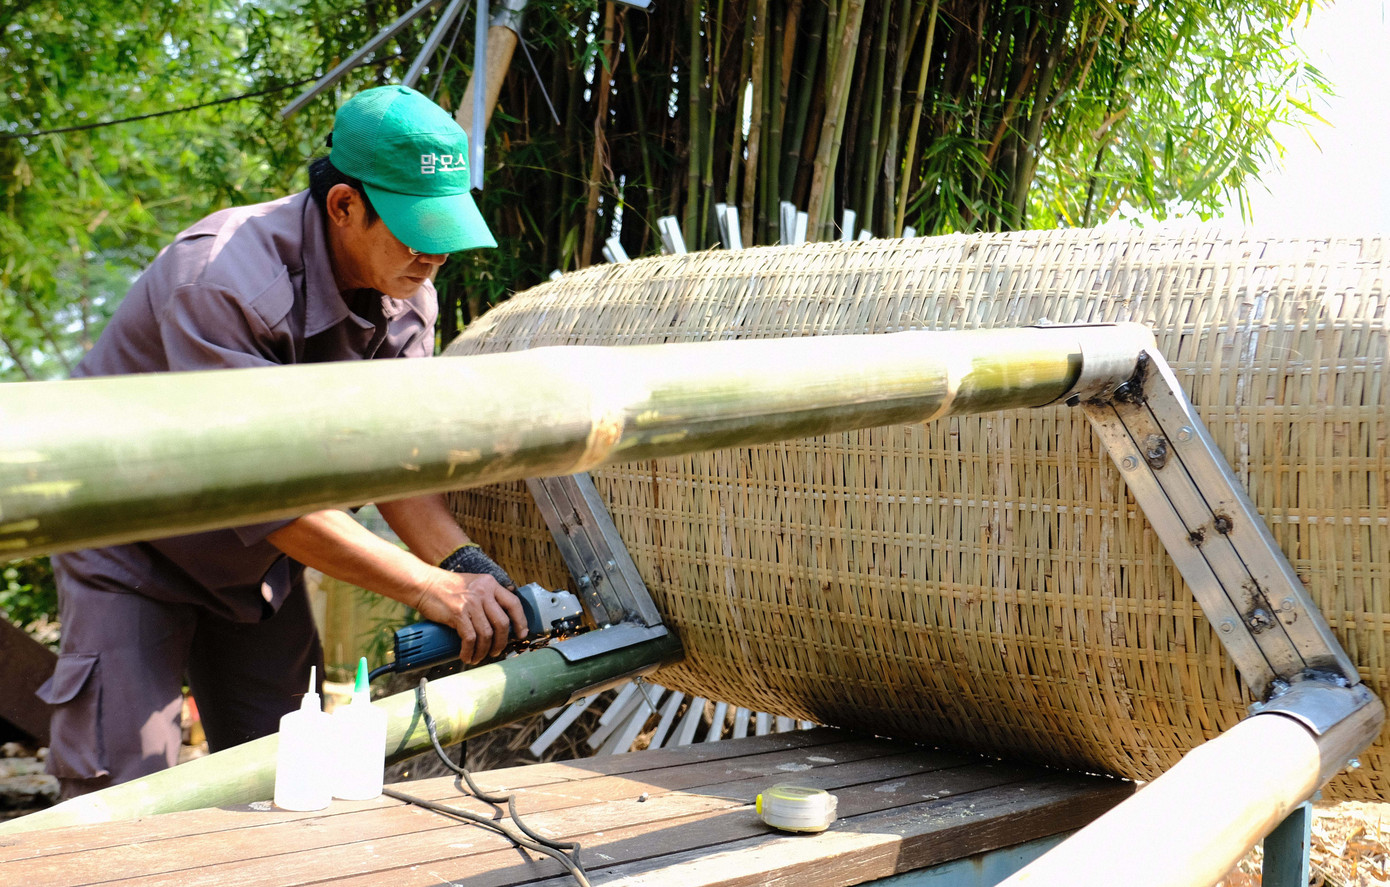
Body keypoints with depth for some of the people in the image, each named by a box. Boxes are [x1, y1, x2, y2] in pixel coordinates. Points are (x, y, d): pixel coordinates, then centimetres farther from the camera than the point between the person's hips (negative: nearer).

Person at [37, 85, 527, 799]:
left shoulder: (407, 295, -10)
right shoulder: (220, 280, -34)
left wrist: (466, 566, -27)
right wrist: (431, 586, -36)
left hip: (254, 554, 7)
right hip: (131, 545, -6)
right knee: (123, 782, -12)